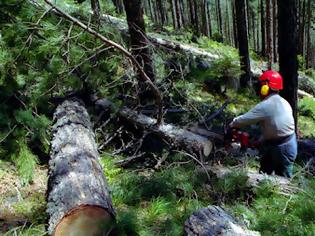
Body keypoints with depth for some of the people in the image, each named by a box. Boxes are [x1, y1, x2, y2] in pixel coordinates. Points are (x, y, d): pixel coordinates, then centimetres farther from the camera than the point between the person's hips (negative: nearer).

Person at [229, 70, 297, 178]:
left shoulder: (264, 106, -22)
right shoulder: (284, 103, 4)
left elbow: (244, 119, -12)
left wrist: (232, 124, 8)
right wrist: (260, 141, 12)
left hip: (282, 148, -9)